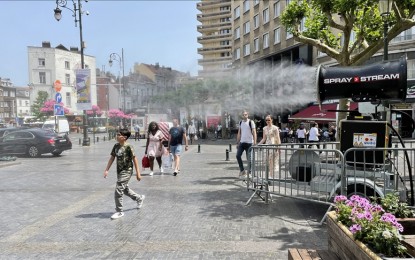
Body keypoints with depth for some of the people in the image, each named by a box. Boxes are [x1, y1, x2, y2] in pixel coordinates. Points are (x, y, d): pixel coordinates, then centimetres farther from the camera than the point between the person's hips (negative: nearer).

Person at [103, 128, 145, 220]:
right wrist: (106, 170, 2)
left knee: (118, 191, -9)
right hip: (119, 171, 8)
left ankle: (119, 212, 7)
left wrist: (138, 173, -12)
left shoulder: (128, 147, -17)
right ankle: (140, 198, 45)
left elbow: (134, 159, -13)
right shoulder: (116, 146, 2)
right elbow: (112, 158, 7)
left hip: (126, 171, -8)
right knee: (125, 189, 22)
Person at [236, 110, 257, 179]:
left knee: (249, 158, 1)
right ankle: (242, 170, 10)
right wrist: (237, 142, 12)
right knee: (238, 155, -4)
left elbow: (254, 132, -9)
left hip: (249, 143, -5)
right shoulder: (240, 122, 11)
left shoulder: (251, 122, -5)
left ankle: (249, 172, 13)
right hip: (242, 142, 5)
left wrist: (254, 142, -15)